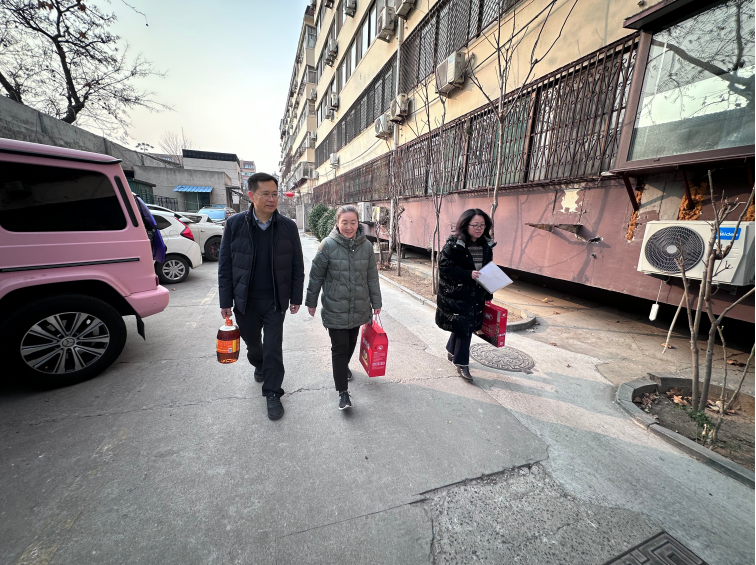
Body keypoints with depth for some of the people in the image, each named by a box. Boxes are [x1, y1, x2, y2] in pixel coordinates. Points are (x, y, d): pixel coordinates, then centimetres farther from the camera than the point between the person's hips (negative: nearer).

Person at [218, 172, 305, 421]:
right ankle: (259, 366, 54)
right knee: (252, 342, 21)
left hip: (275, 300, -1)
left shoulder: (288, 226, -5)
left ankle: (272, 394, 21)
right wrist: (225, 301, -3)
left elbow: (297, 266, 0)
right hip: (245, 300, 2)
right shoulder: (235, 224, -5)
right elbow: (225, 265, -2)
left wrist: (296, 298, -1)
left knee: (273, 348, 3)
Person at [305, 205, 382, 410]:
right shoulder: (328, 245, -10)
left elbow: (372, 277, 6)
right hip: (335, 309, -3)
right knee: (339, 347, 0)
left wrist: (376, 302, 9)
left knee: (351, 343, 20)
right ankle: (343, 391, 14)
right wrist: (311, 301, 2)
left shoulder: (366, 246, -1)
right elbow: (316, 276, -3)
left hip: (359, 308, 4)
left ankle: (344, 367, 49)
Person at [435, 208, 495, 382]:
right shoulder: (453, 245, -13)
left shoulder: (486, 246, 7)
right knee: (463, 327, -4)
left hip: (476, 295, 6)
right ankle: (461, 364, 12)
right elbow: (445, 267, -16)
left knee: (467, 326, 14)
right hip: (455, 294, -6)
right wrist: (468, 274, -25)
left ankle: (451, 351, 39)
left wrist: (488, 294, 14)